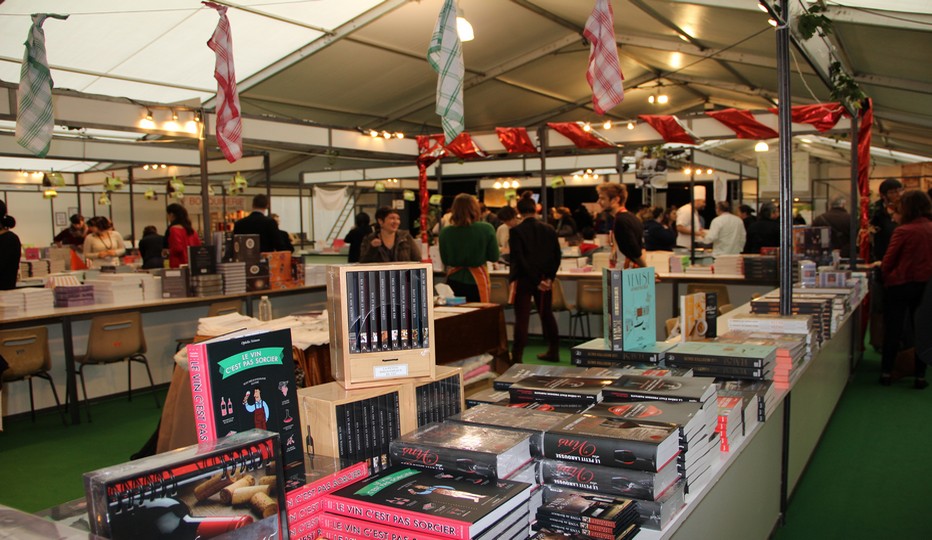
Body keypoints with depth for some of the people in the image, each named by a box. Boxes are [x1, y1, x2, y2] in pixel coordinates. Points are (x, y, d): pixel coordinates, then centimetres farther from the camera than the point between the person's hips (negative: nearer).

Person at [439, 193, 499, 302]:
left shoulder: (445, 232, -7)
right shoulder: (486, 229, -10)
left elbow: (445, 260, 4)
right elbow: (494, 257, -2)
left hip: (454, 281, 1)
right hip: (477, 280, -1)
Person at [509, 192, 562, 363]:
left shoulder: (516, 231, -12)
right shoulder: (549, 229, 2)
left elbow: (518, 259, -16)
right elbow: (557, 256, 1)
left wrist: (536, 281, -12)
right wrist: (548, 278, 1)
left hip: (524, 279, -4)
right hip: (544, 280, 4)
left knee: (522, 318, -1)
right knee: (546, 314, 17)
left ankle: (516, 357, -1)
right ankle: (553, 352, 26)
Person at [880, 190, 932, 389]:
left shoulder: (903, 231, -15)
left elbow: (888, 262, -9)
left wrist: (887, 276, 8)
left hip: (900, 285, -4)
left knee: (893, 330, 6)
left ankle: (886, 372, 11)